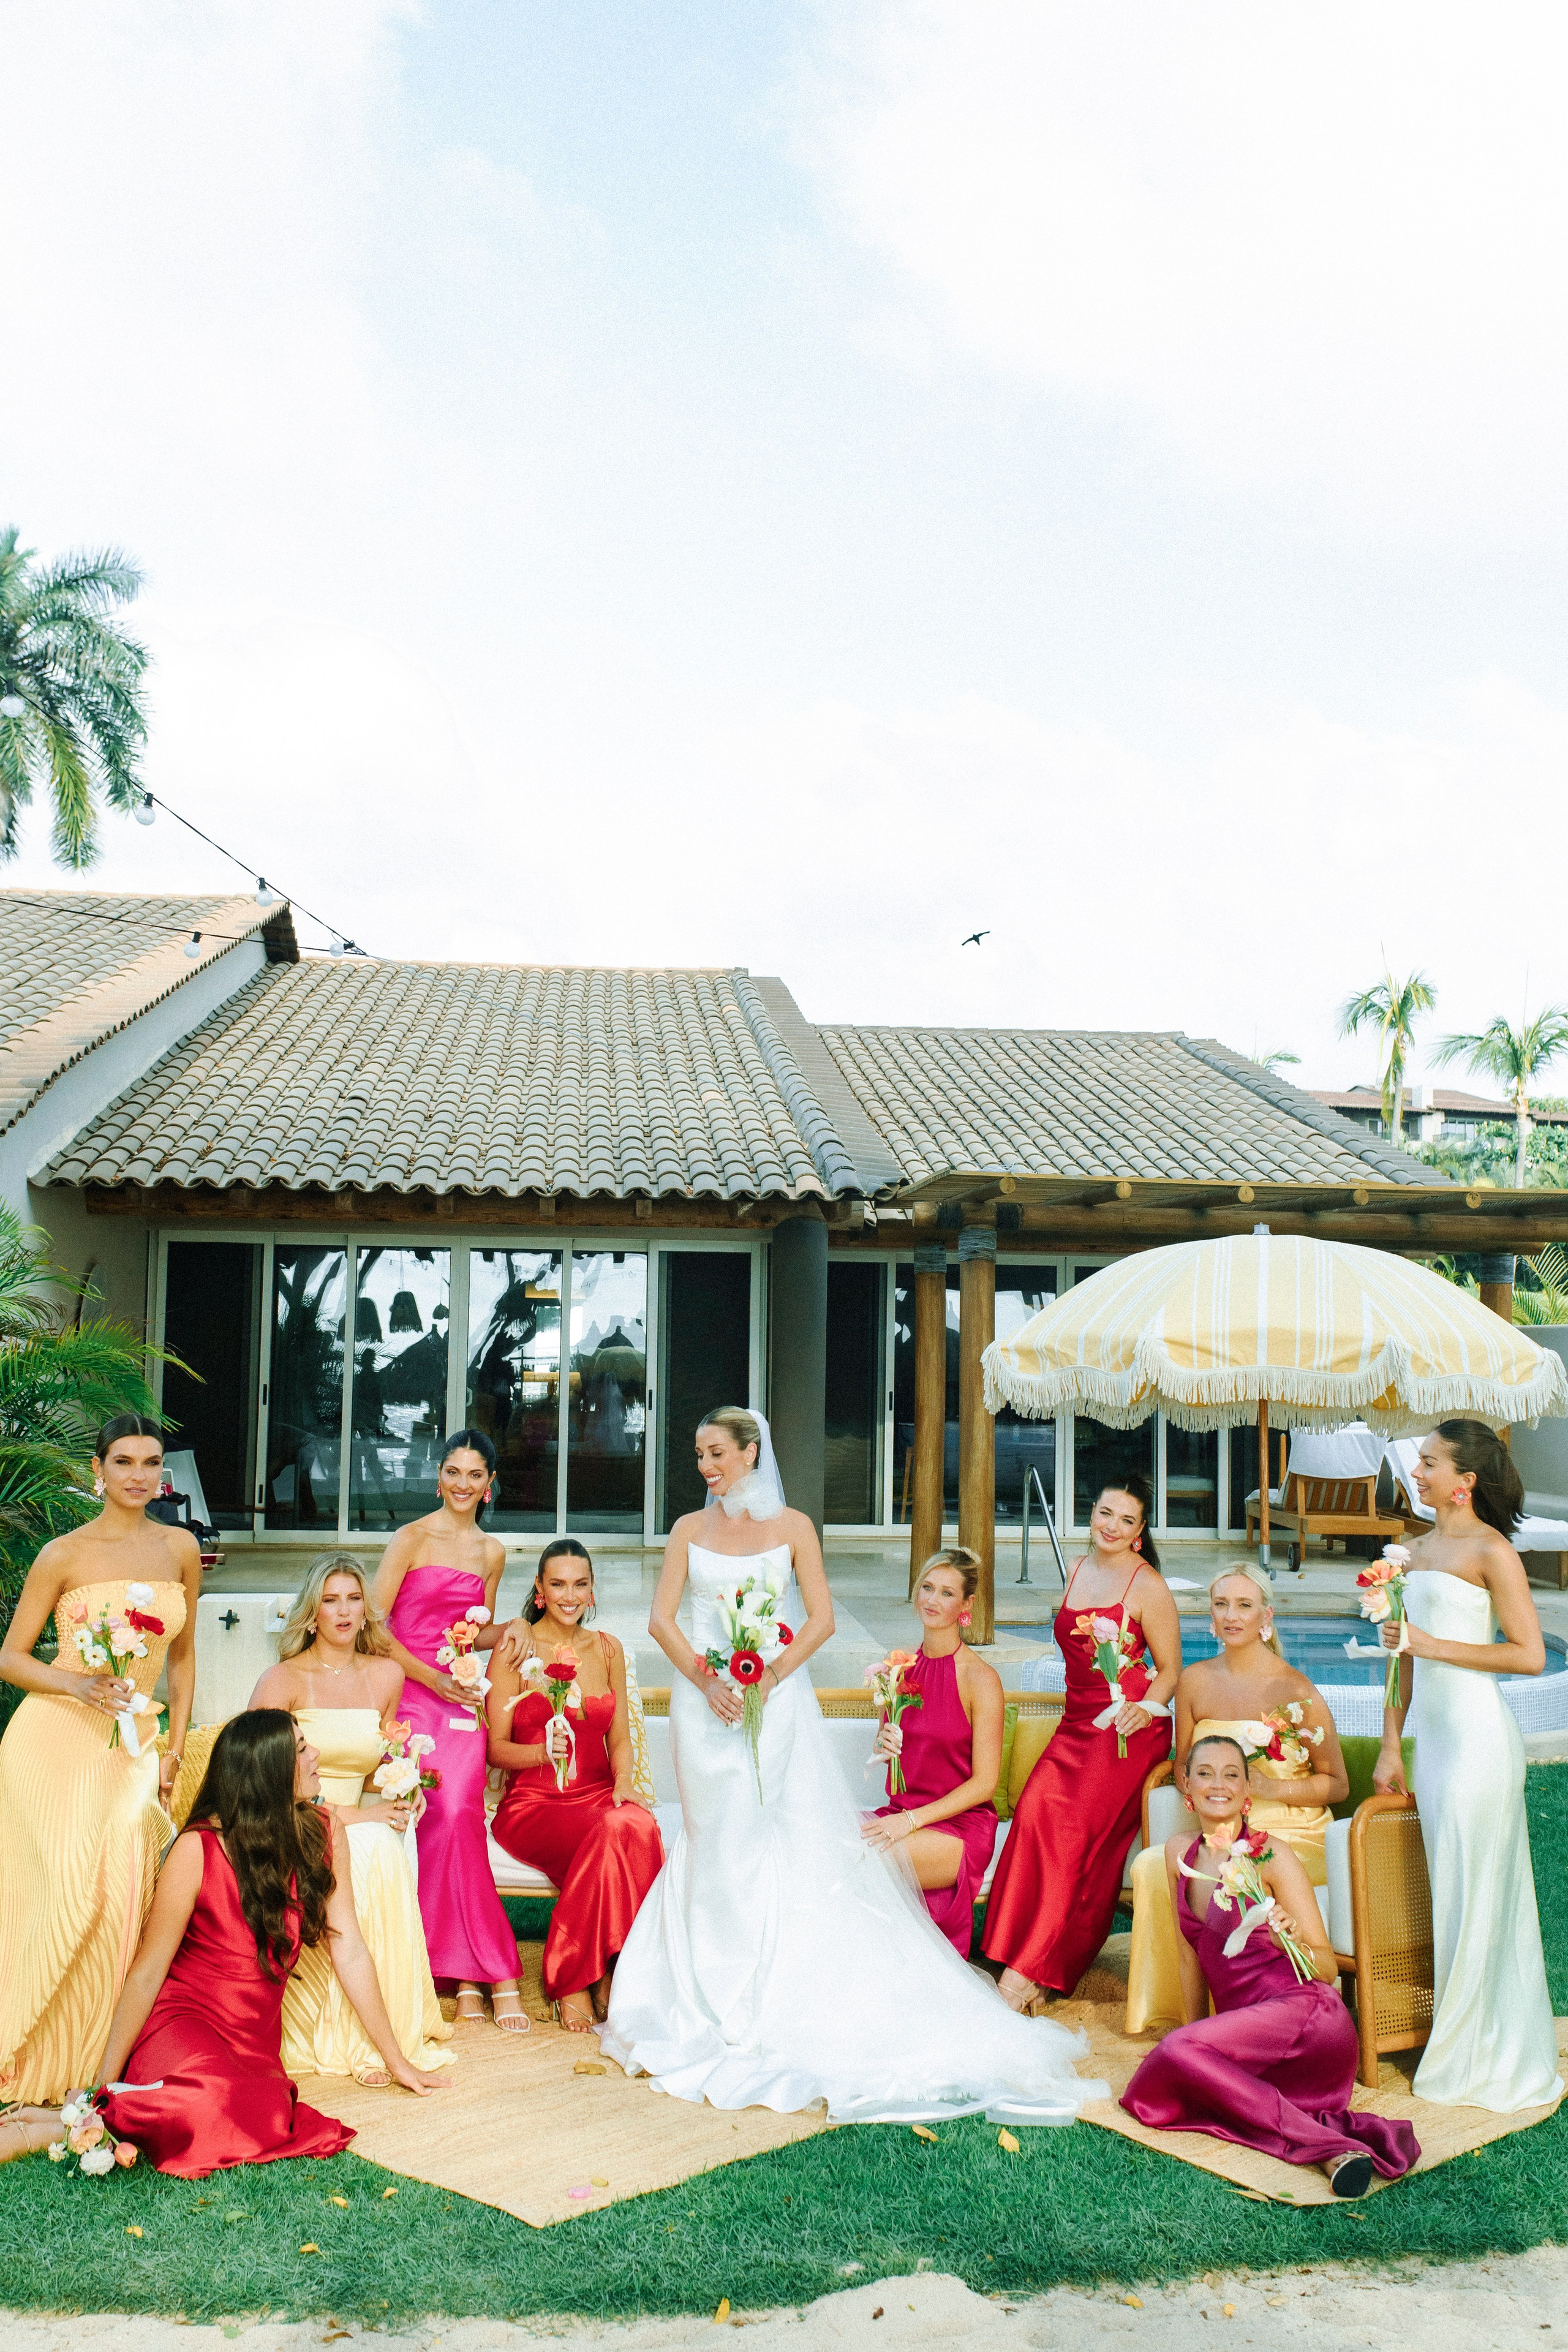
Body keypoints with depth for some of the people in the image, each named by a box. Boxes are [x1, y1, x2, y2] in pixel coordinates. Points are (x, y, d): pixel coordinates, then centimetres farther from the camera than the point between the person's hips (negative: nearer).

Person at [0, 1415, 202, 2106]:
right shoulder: (64, 1555, -3)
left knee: (123, 1882, -13)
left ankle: (97, 2060, 3)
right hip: (56, 1737, -3)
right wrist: (78, 1684, -16)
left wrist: (176, 1747, 10)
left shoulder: (180, 1549, 7)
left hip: (135, 1740, 3)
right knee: (71, 1883, -13)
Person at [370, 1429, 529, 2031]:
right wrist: (432, 1677, -9)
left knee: (457, 1818, -14)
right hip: (409, 1695, -4)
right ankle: (493, 1973, -7)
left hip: (461, 1699, 4)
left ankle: (463, 1973, -6)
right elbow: (372, 1623, -5)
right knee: (445, 1822, -16)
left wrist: (512, 1626, 5)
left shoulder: (492, 1552, 16)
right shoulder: (412, 1538, 0)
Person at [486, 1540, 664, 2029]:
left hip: (600, 1795, 4)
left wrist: (623, 1781, -5)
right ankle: (570, 1981, -18)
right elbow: (496, 1747, -3)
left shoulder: (608, 1649, 13)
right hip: (532, 1804, -3)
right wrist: (542, 1752, -23)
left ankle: (596, 1975, -19)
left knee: (639, 1827, -33)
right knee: (611, 1833, -35)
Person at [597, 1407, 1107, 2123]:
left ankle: (787, 1997, 2)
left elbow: (821, 1617, 0)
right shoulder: (689, 1529, 9)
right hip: (705, 1701, 1)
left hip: (776, 1699, -1)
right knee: (719, 1841, 0)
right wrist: (706, 1681, -10)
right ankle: (721, 2002, 8)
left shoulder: (791, 1526, 4)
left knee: (789, 1838, -6)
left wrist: (772, 1677, -13)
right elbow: (662, 1619, 3)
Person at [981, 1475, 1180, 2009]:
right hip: (1077, 1722, 6)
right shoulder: (1079, 1569, 13)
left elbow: (1170, 1670, -3)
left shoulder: (1147, 1586, -7)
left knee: (1075, 1830, -17)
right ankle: (1028, 1954, -11)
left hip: (1127, 1729, -6)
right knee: (1035, 1810, -17)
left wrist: (1144, 1707, -19)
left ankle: (1030, 1970, -9)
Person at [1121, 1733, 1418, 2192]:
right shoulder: (1181, 1852, 9)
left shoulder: (1272, 1857, -8)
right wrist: (1196, 2030, 16)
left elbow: (1328, 1969, -5)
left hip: (1302, 2014, -7)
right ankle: (1330, 2136, -16)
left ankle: (1326, 2145, -25)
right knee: (1152, 2097, -19)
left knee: (1177, 2052, -29)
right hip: (1242, 2024, 7)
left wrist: (1293, 1944, -25)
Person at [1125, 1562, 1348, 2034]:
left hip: (1291, 1838, -4)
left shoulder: (1293, 1690, -8)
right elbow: (1182, 1765, 18)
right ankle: (1169, 2007, -12)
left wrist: (1270, 1787, -16)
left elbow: (1337, 1784, -2)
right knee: (1150, 1865, -25)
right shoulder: (1196, 1681, 6)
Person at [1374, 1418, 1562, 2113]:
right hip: (1432, 1732, 8)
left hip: (1477, 1734, -7)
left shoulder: (1491, 1551, -10)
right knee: (1449, 1891, 12)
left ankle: (1483, 2059, 13)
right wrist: (1390, 1747, 14)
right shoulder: (1419, 1549, 14)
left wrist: (1432, 1645, -16)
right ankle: (1459, 2045, 22)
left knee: (1475, 1892, 1)